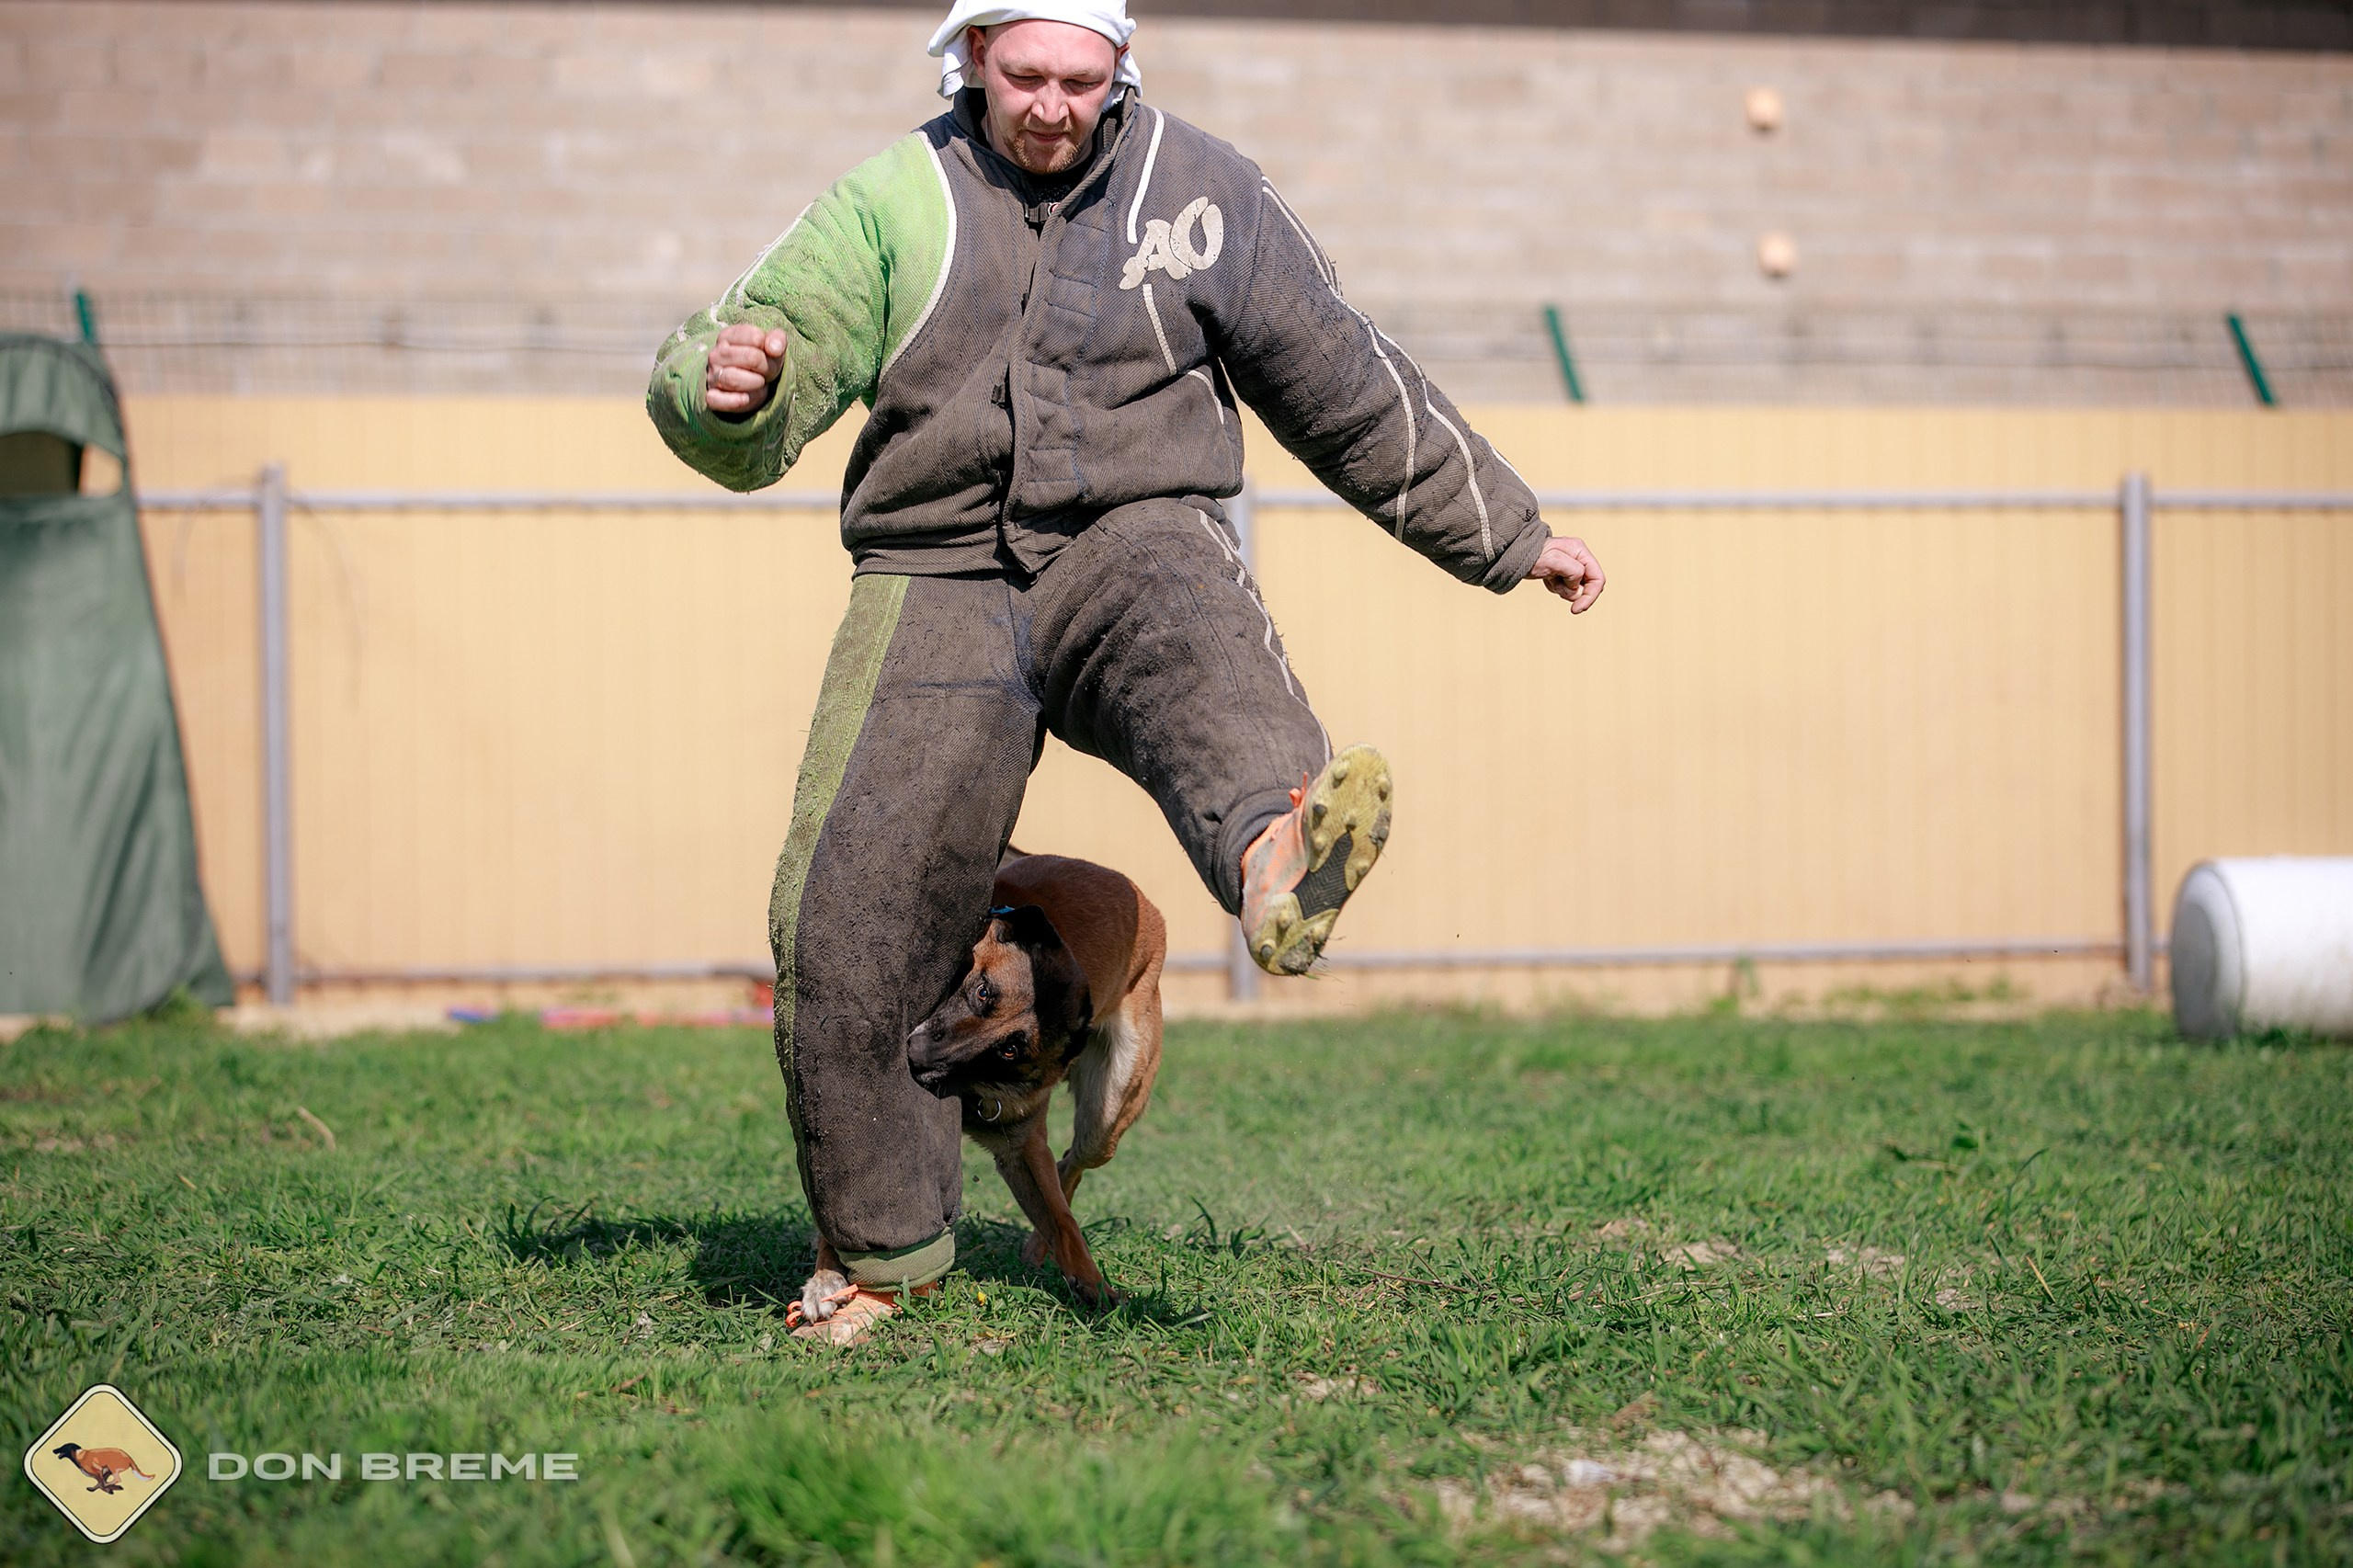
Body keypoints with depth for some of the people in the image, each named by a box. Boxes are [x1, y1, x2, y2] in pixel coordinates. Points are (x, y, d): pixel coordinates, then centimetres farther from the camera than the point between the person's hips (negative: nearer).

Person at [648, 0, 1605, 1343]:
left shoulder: (1199, 191, 8)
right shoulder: (891, 203, 5)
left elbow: (1348, 386, 17)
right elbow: (739, 430, 2)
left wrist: (1507, 533, 20)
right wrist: (726, 390, -24)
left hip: (1130, 541, -1)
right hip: (942, 581, 1)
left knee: (1181, 618, -39)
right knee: (847, 919, -10)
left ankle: (1278, 855, -72)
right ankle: (880, 1246, 10)